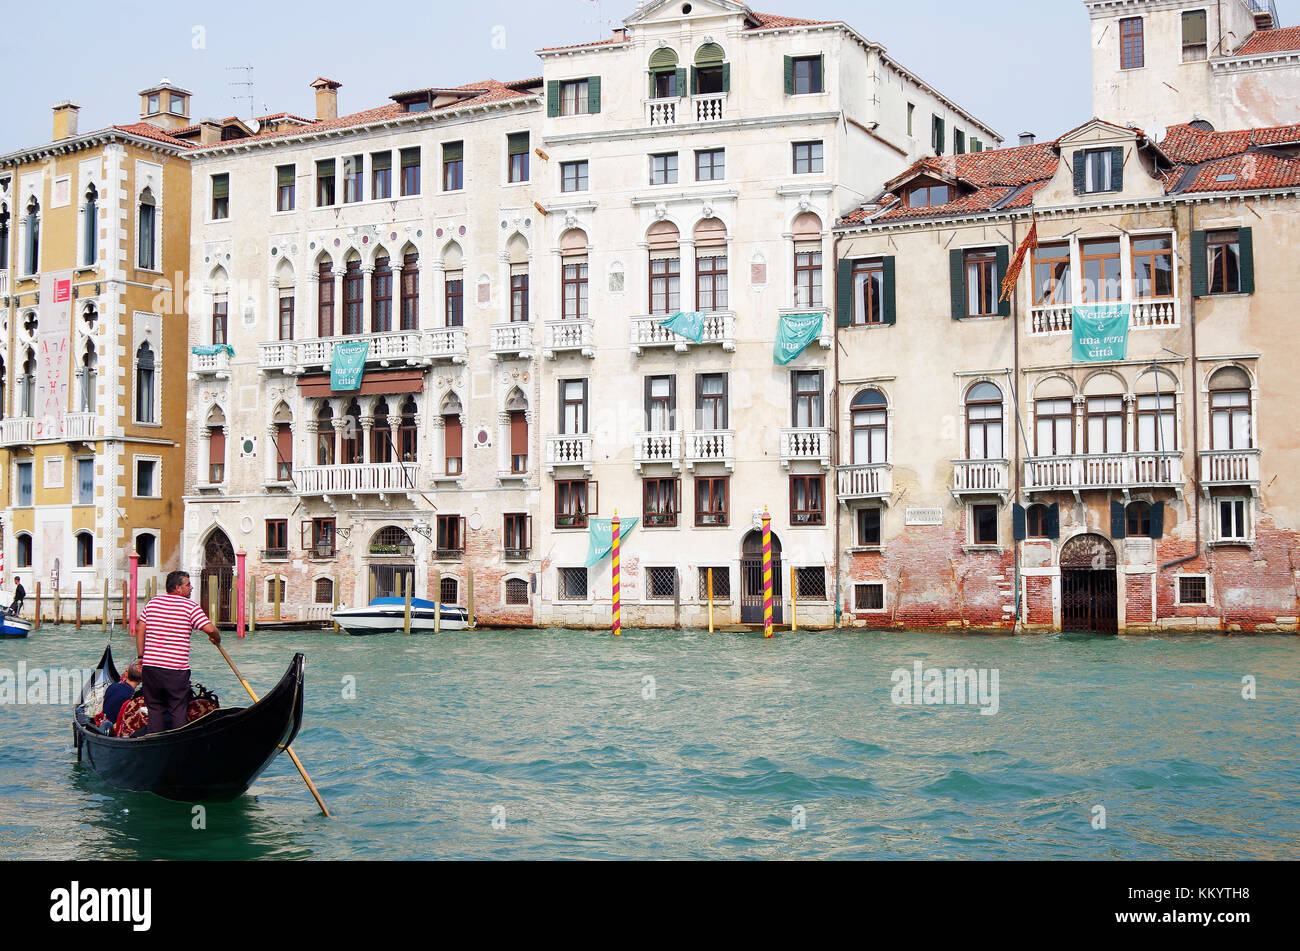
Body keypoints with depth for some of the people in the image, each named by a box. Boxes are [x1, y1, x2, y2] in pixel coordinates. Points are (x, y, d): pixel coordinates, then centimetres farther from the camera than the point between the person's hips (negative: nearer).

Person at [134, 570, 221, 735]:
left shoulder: (152, 603, 10)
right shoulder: (190, 606, -5)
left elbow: (140, 629, 9)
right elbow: (210, 629, -13)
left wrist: (141, 656, 14)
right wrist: (217, 640, 8)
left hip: (150, 664, 4)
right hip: (177, 668, -4)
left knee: (155, 709, 12)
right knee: (178, 711, 4)